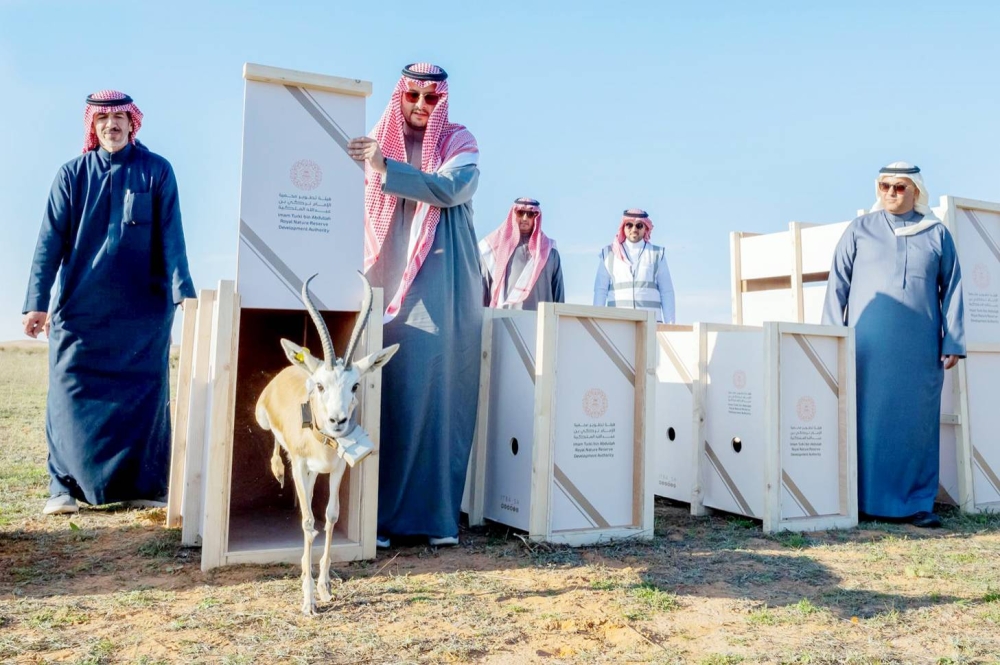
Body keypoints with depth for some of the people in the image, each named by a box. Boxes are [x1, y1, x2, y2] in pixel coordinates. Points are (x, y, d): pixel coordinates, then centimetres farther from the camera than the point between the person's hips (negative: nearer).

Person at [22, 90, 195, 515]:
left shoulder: (157, 172, 2)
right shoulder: (72, 174, 4)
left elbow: (171, 237, -4)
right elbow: (50, 241, -1)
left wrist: (183, 290, -16)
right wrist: (37, 302, -8)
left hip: (144, 308, -1)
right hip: (80, 307, 1)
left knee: (144, 395, 2)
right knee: (71, 394, 1)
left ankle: (144, 485, 11)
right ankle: (66, 487, 11)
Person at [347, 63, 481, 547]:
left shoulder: (459, 142, 9)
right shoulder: (379, 142, 16)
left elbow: (451, 189, -11)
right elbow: (361, 210, 18)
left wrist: (385, 167, -18)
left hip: (441, 287, -2)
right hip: (386, 282, 2)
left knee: (439, 389, -7)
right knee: (382, 391, -5)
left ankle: (438, 513, -1)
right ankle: (379, 513, 0)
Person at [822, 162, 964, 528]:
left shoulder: (936, 233, 10)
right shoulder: (860, 230, 8)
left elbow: (951, 289, 10)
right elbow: (837, 285, 5)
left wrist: (953, 343, 3)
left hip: (920, 348, 1)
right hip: (869, 346, -1)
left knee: (919, 422, 2)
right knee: (868, 420, -2)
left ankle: (916, 502, 11)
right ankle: (865, 499, 5)